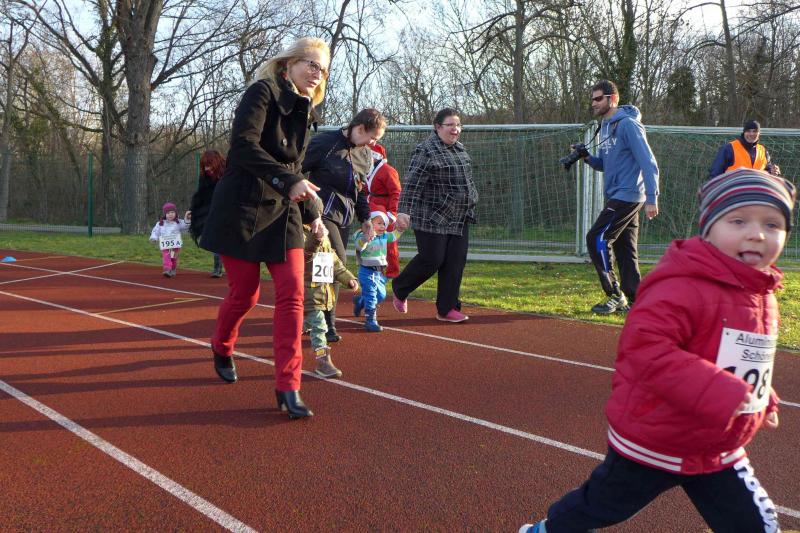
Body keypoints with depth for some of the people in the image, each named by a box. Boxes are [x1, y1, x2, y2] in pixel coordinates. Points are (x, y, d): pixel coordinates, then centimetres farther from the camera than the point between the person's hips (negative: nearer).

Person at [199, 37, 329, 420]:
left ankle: (288, 387, -5)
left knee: (292, 294, -7)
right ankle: (222, 348, 37)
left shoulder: (304, 112, 16)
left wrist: (311, 212, 19)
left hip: (282, 212, 6)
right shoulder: (263, 92, -7)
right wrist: (287, 180, -28)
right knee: (245, 293, 3)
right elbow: (243, 145, -22)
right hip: (243, 208, -6)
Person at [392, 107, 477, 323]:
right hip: (432, 219, -8)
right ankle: (399, 289, 20)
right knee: (431, 260, -6)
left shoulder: (459, 149, 14)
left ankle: (446, 309, 12)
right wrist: (403, 211, -25)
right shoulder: (426, 151, -12)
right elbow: (411, 183, -18)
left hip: (459, 220, 8)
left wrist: (471, 204, 24)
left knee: (456, 262, 3)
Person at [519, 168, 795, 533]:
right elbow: (645, 346, -38)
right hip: (651, 444, -7)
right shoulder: (682, 286, -26)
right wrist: (722, 393, -40)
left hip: (720, 451, 7)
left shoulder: (764, 297, 4)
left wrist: (762, 400, 12)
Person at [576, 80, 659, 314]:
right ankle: (635, 301, 15)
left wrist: (651, 198, -24)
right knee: (624, 250, 10)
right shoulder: (605, 126, 16)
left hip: (627, 196, -9)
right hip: (616, 196, 9)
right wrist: (587, 158, 1)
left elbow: (648, 162, -18)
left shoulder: (628, 125, -13)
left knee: (597, 238, -13)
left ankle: (616, 296, -7)